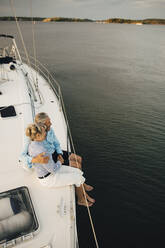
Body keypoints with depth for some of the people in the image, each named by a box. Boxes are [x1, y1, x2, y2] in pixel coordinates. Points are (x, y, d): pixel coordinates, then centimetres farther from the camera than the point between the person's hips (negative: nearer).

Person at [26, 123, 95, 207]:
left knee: (78, 172, 7)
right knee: (78, 178, 0)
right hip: (48, 179, -9)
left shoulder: (32, 144, -6)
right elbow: (53, 170, -25)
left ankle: (85, 195, 26)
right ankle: (80, 200, 27)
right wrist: (60, 162, -5)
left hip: (46, 170, 9)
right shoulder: (41, 152, -36)